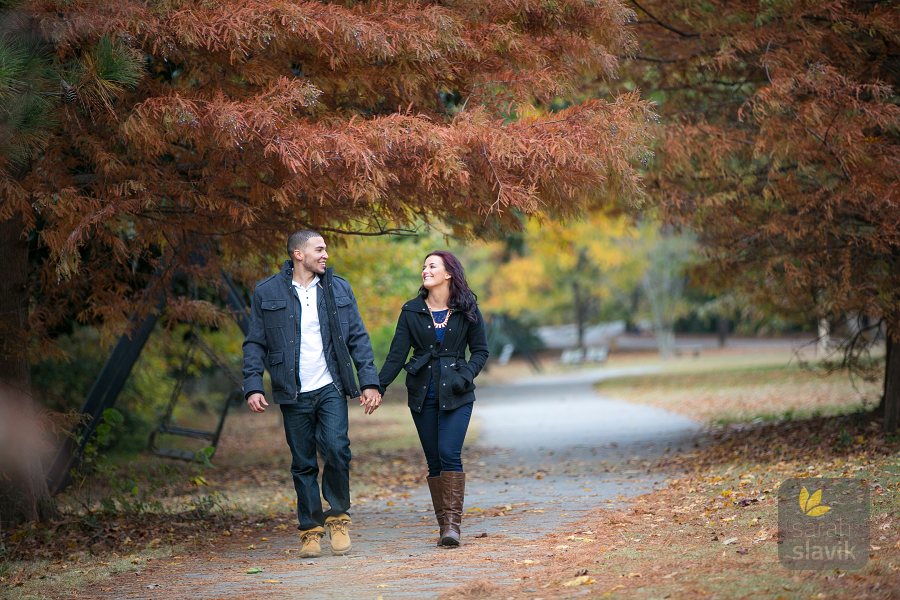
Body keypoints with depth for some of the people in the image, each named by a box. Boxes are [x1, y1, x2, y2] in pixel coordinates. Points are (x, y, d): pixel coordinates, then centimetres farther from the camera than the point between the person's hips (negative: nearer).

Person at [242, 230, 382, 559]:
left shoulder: (338, 289, 8)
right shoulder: (267, 293, 2)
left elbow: (358, 338, 8)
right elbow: (255, 344, 4)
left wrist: (370, 381, 0)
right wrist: (253, 386, -7)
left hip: (331, 389, 1)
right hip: (293, 395, 0)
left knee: (336, 450, -17)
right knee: (303, 465, 3)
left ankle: (338, 517, 1)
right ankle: (310, 530, 12)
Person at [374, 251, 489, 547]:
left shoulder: (466, 310, 1)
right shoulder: (412, 311, 5)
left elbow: (480, 351, 6)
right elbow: (397, 354, 2)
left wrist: (466, 376, -11)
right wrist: (378, 387, -7)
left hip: (456, 394, -3)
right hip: (422, 394, 3)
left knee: (449, 453, -17)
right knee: (434, 461, 3)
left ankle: (452, 523, -16)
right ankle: (445, 525, 9)